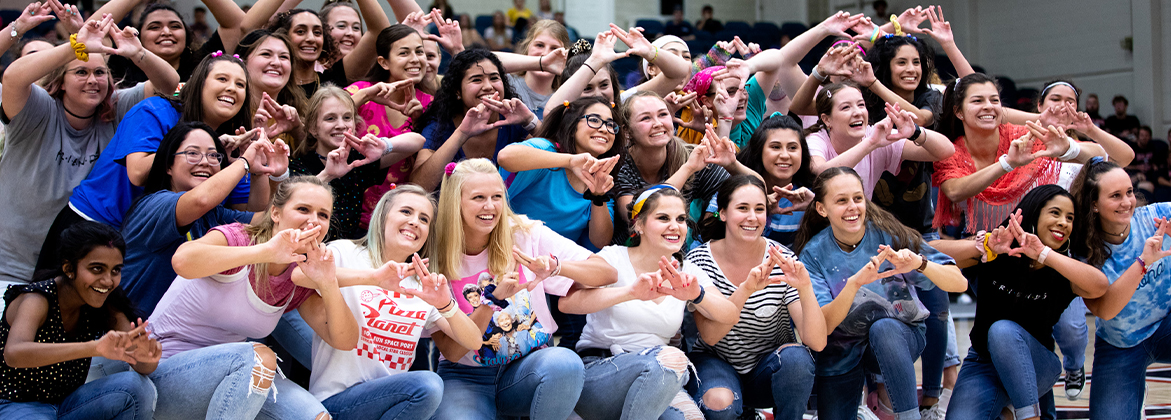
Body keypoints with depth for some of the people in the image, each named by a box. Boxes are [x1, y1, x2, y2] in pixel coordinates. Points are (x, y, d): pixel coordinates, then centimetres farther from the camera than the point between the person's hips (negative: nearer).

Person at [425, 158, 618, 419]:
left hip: (528, 368, 1)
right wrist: (493, 299, -24)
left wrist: (556, 266, -29)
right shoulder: (435, 262, -7)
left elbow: (608, 274, -10)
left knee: (565, 363, -34)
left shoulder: (527, 236, -5)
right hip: (466, 378, -1)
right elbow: (451, 351, -10)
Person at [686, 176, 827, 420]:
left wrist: (805, 288, -37)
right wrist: (746, 289, -38)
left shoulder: (783, 261, -12)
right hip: (716, 363, -1)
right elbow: (709, 336, -23)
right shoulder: (698, 260, -12)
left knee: (795, 356, -31)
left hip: (771, 370, 1)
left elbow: (817, 343, -20)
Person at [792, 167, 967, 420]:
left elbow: (959, 284, -18)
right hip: (841, 355, 1)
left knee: (883, 327, -33)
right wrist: (854, 283, -39)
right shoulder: (814, 254, -11)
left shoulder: (888, 235, -14)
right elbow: (824, 325, -23)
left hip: (900, 336, -1)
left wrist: (919, 263, -38)